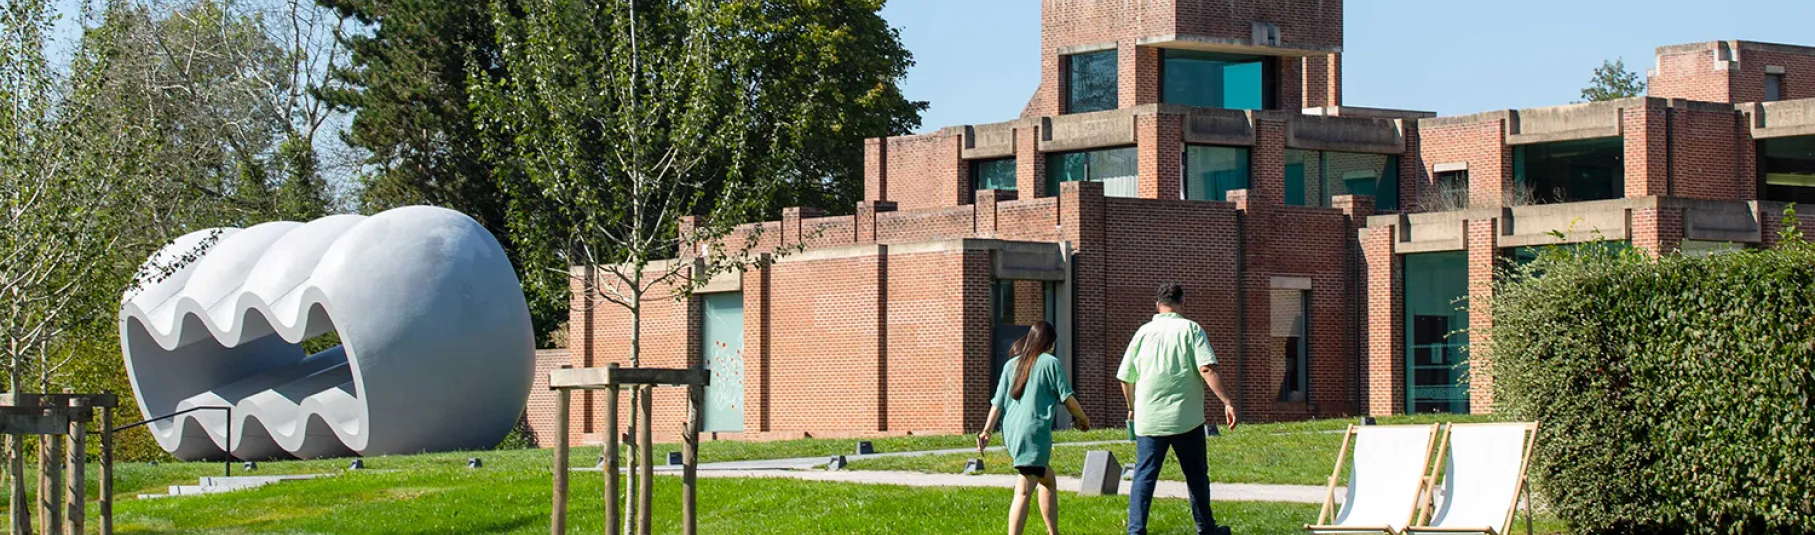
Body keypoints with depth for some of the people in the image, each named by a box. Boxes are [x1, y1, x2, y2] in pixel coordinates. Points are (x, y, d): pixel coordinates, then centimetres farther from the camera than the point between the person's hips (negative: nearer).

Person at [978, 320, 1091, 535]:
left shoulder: (1011, 365, 13)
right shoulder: (1049, 362, -2)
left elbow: (998, 402, 10)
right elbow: (1068, 398, -1)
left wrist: (987, 431, 12)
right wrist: (1083, 419, 14)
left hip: (1011, 432, 7)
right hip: (1034, 432, -7)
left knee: (1048, 479, 21)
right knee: (1024, 491, -9)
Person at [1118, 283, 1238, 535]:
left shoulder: (1143, 332, 6)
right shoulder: (1191, 329, -2)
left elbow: (1125, 377, 11)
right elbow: (1207, 369, -14)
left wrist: (1132, 408, 28)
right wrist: (1227, 402, -13)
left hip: (1149, 419, 2)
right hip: (1186, 419, -2)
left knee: (1143, 477, 2)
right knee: (1196, 475, 13)